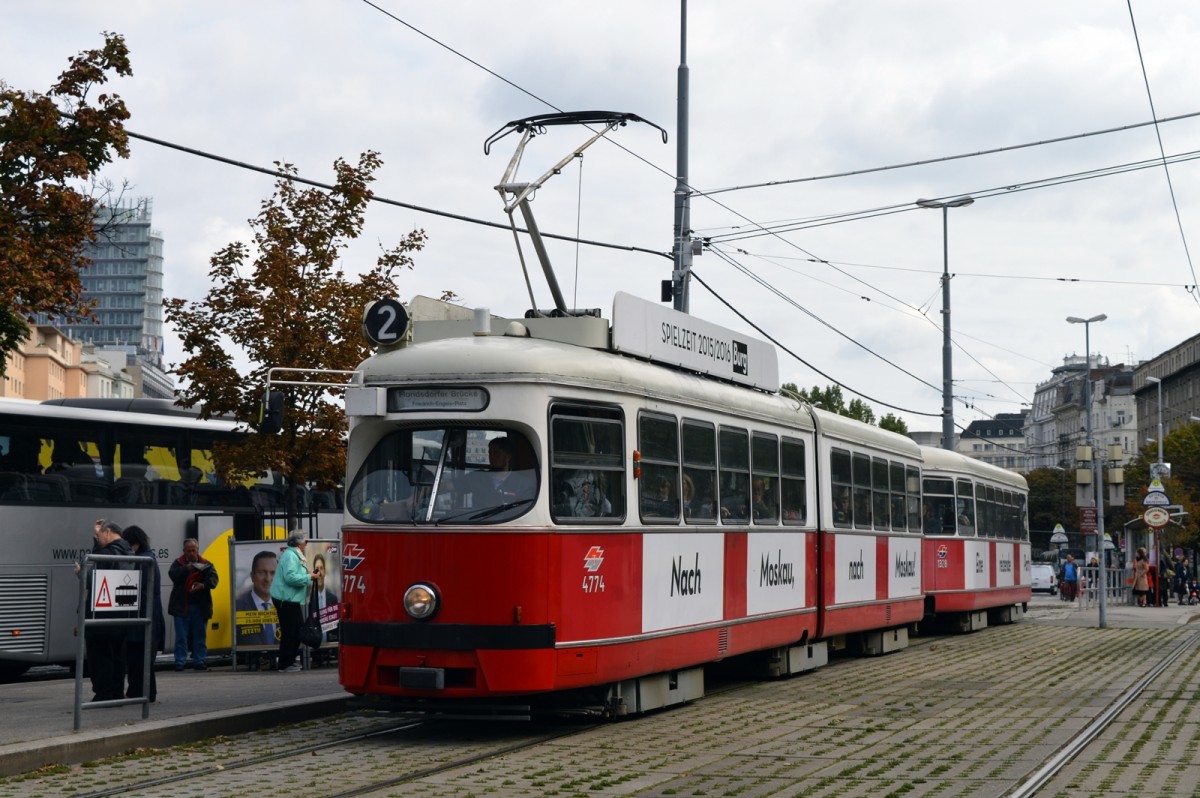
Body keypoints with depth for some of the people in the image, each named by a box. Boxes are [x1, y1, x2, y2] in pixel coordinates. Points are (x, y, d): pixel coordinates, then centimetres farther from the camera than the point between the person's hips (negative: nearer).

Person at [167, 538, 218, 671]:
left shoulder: (206, 564, 7)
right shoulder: (178, 564, 6)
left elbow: (213, 578, -6)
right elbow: (172, 574, -13)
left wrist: (203, 585, -26)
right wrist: (186, 569, -27)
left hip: (200, 606, 1)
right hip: (181, 606, -1)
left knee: (200, 635, 6)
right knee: (181, 636, -1)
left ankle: (199, 661, 12)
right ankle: (180, 661, 3)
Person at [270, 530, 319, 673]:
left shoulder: (294, 555, 16)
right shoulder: (290, 556, -17)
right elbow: (290, 577, -27)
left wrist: (308, 575, 11)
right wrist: (309, 577, -19)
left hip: (291, 599, 11)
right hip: (286, 598, -11)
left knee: (298, 630, 15)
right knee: (289, 632, -6)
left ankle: (291, 660, 25)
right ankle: (285, 665, 0)